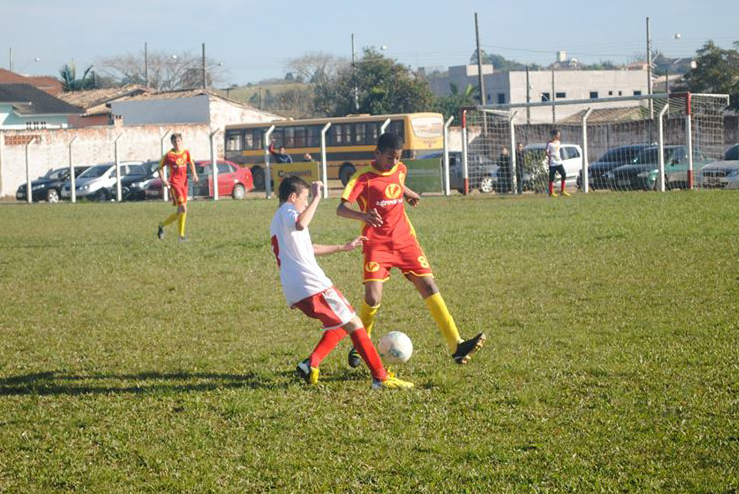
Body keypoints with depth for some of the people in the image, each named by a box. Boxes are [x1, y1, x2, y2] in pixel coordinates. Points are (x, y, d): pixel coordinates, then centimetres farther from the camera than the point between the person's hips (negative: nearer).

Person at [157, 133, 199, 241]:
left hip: (184, 183, 6)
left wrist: (194, 174, 7)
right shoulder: (169, 155, -6)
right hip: (174, 183, -6)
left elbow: (191, 163, 23)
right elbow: (160, 167, 3)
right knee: (183, 209, -17)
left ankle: (161, 226, 23)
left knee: (180, 212, 9)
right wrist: (163, 180, -10)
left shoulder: (186, 153, 6)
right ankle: (181, 235, -7)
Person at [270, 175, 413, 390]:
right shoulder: (287, 211, -4)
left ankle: (310, 364, 6)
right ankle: (381, 378, -8)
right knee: (354, 324, -5)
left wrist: (344, 247, 40)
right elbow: (300, 224, -31)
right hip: (312, 285, -10)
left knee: (339, 325, 22)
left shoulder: (277, 221, 27)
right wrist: (316, 198, -21)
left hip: (294, 292, 10)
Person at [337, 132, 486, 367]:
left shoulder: (400, 170, 8)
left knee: (429, 287, -6)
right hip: (377, 244, -5)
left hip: (405, 240, 5)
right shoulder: (363, 178, -11)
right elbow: (341, 209, -23)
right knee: (373, 299, -15)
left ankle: (456, 346, -11)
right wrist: (363, 215, -41)